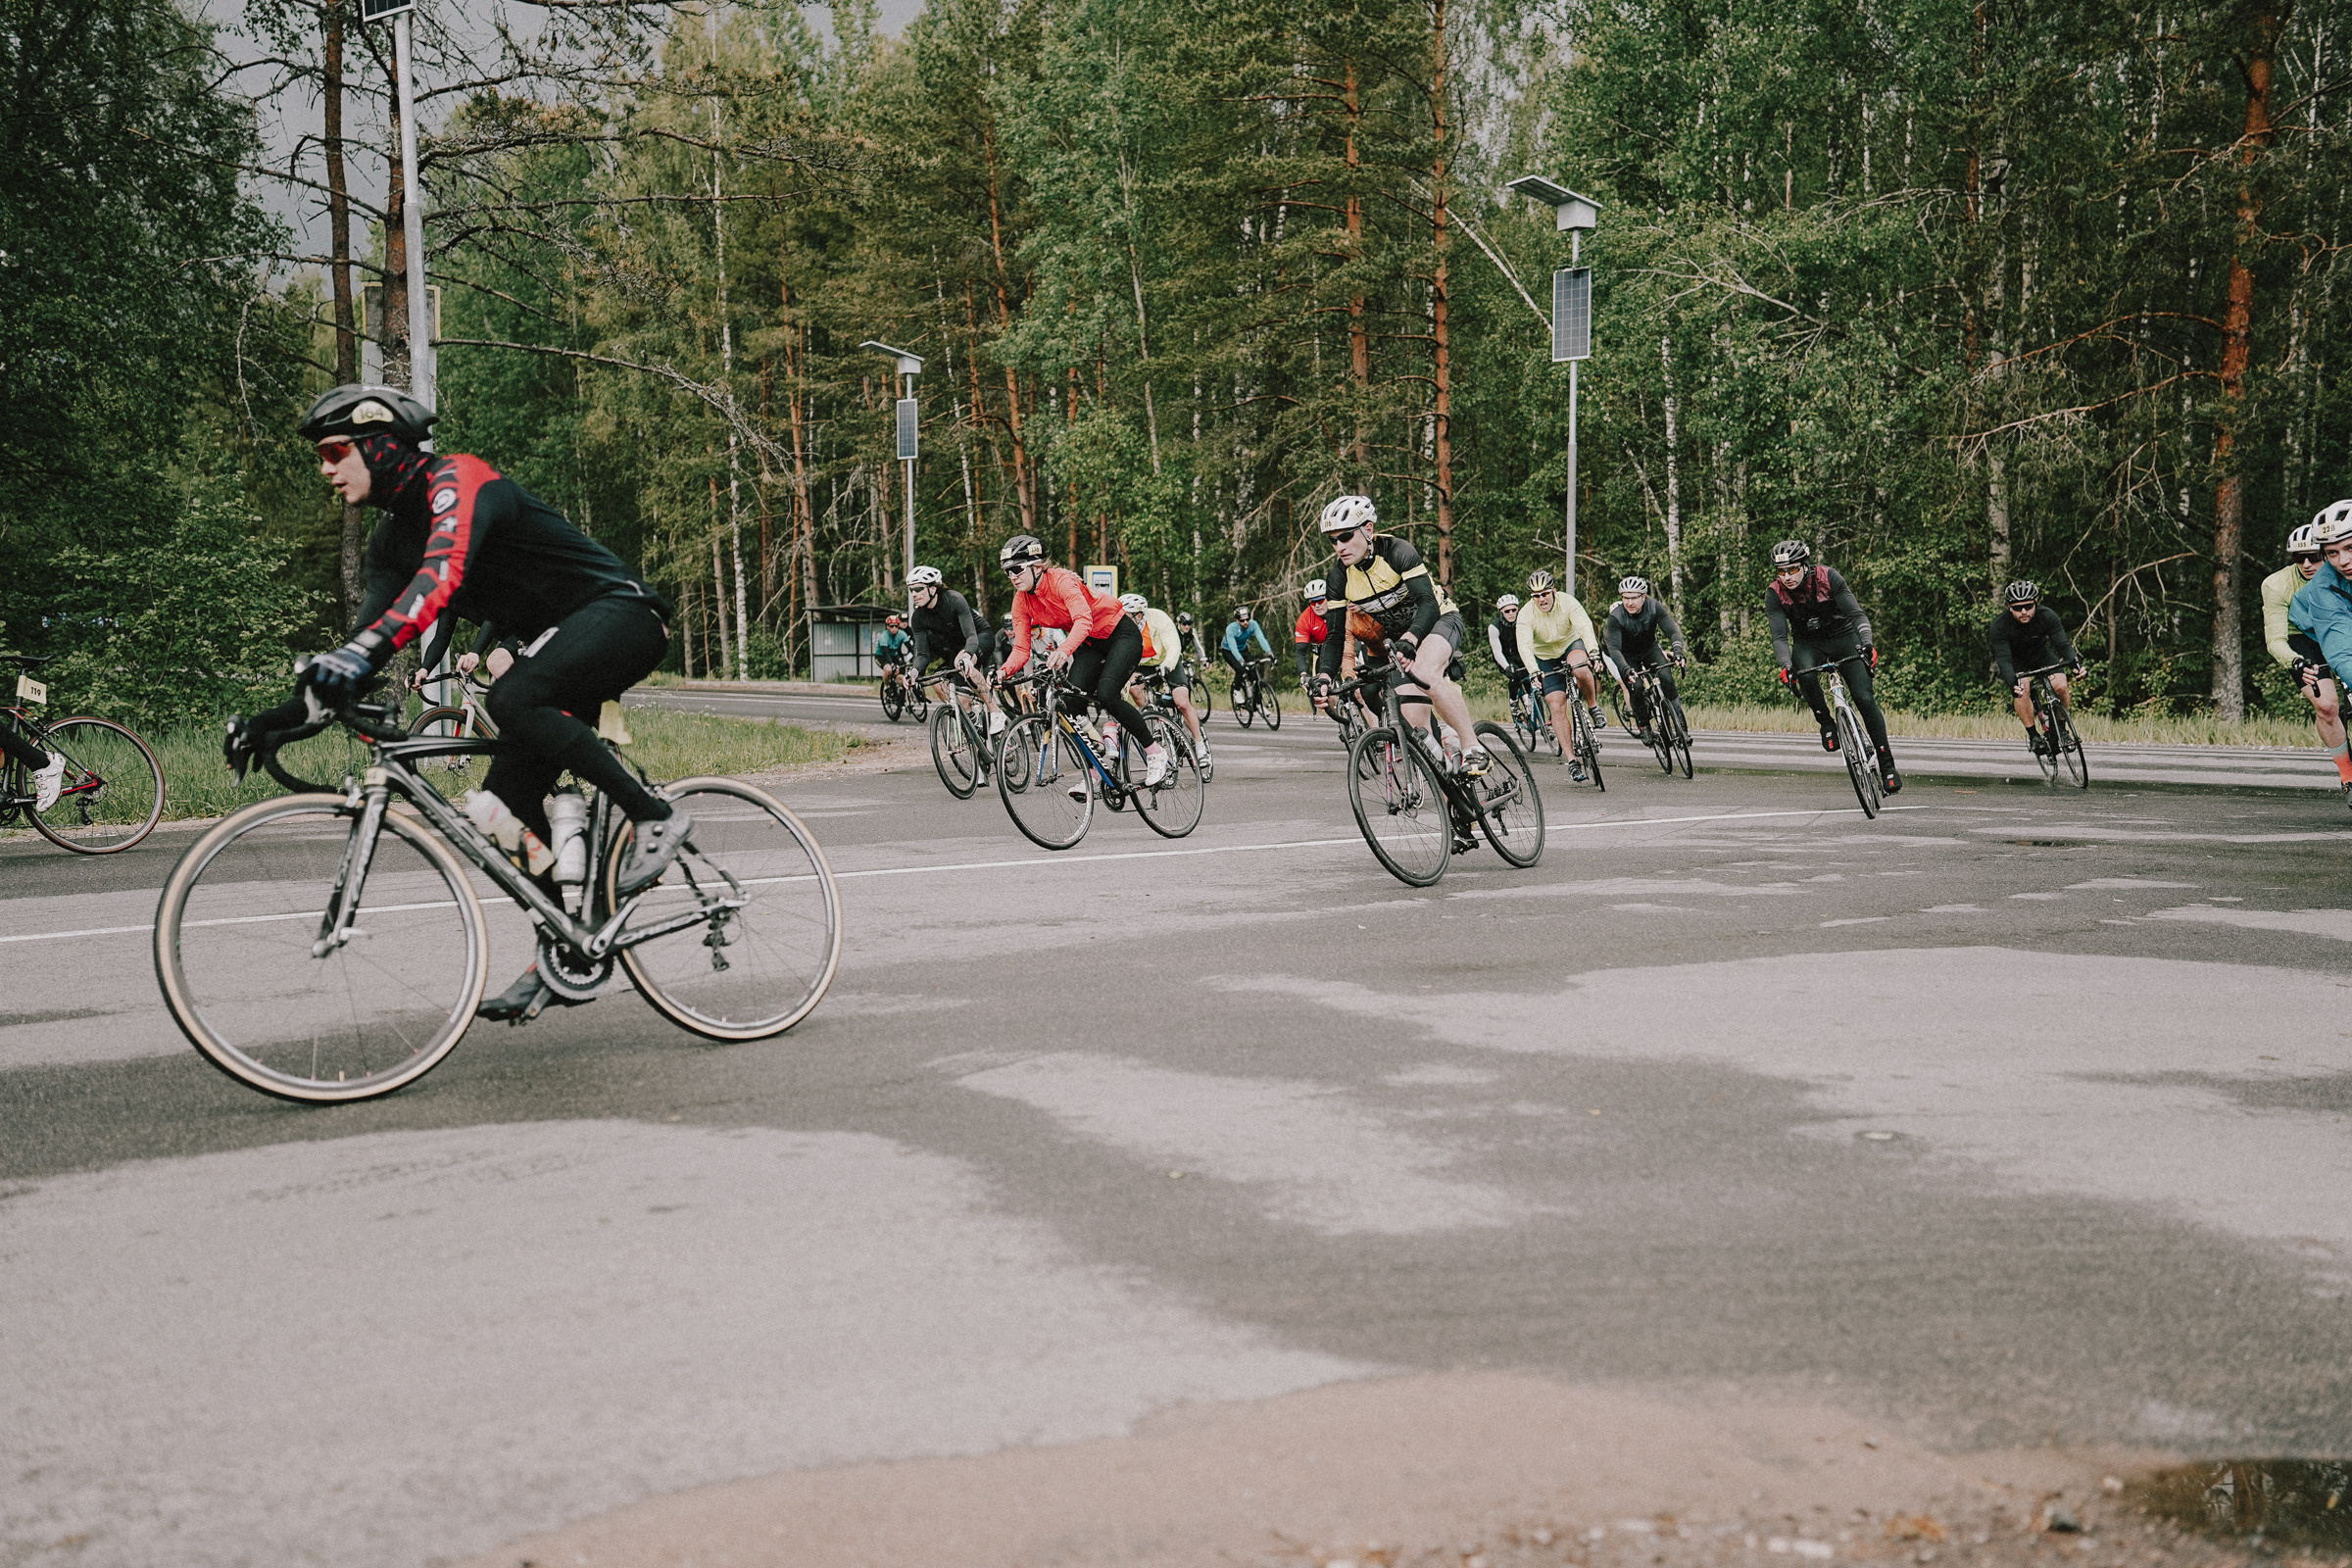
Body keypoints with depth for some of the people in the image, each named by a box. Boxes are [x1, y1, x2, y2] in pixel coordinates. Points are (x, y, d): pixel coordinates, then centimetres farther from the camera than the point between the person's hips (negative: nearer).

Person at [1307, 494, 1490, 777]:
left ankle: (1474, 749, -30)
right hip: (1400, 637, 5)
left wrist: (1409, 641, -51)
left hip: (1438, 619, -5)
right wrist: (1324, 678, -24)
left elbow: (1429, 604, -34)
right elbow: (1336, 634, -8)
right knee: (1414, 725, -11)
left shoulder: (1397, 551, -25)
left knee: (1424, 673, -37)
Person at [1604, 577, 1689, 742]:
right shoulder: (1616, 617, -30)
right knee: (1635, 687, -24)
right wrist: (1626, 669, -54)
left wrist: (1678, 653, -47)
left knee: (1666, 677, -22)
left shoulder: (1654, 607, -24)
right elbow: (1614, 648, -36)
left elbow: (1673, 632, -27)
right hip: (1628, 656, -2)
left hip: (1649, 650, 2)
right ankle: (1643, 726, -2)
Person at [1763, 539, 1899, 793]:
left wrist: (1868, 644, -39)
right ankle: (1827, 724, -10)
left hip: (1843, 637, -1)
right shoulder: (1774, 593, -17)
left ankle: (1887, 765, -4)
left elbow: (1856, 614, -22)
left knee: (1865, 699, -12)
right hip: (1807, 643, 1)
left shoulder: (1828, 577, -21)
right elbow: (1779, 636, -21)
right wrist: (1786, 666, -39)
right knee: (1805, 673, -35)